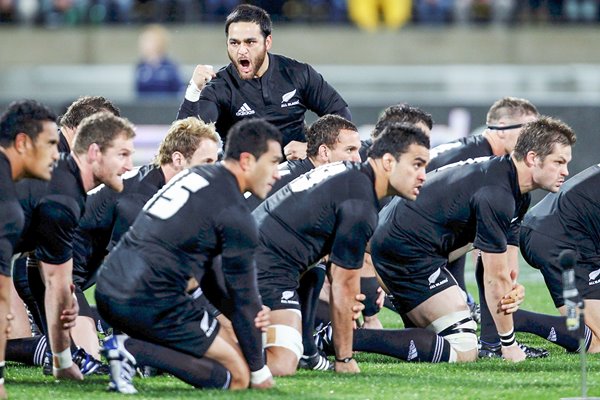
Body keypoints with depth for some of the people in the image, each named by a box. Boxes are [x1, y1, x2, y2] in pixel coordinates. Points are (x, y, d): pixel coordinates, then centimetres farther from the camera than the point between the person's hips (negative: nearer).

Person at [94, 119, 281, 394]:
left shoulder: (193, 175, 20)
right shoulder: (236, 216, -7)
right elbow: (243, 296, -1)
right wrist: (260, 373, 10)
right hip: (150, 303, -9)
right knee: (237, 377, 0)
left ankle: (129, 346, 3)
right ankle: (134, 350, -14)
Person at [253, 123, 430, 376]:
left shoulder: (349, 173, 16)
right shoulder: (361, 205, -13)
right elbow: (343, 284, -7)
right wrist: (344, 360, 2)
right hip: (269, 267, -10)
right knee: (283, 364, -24)